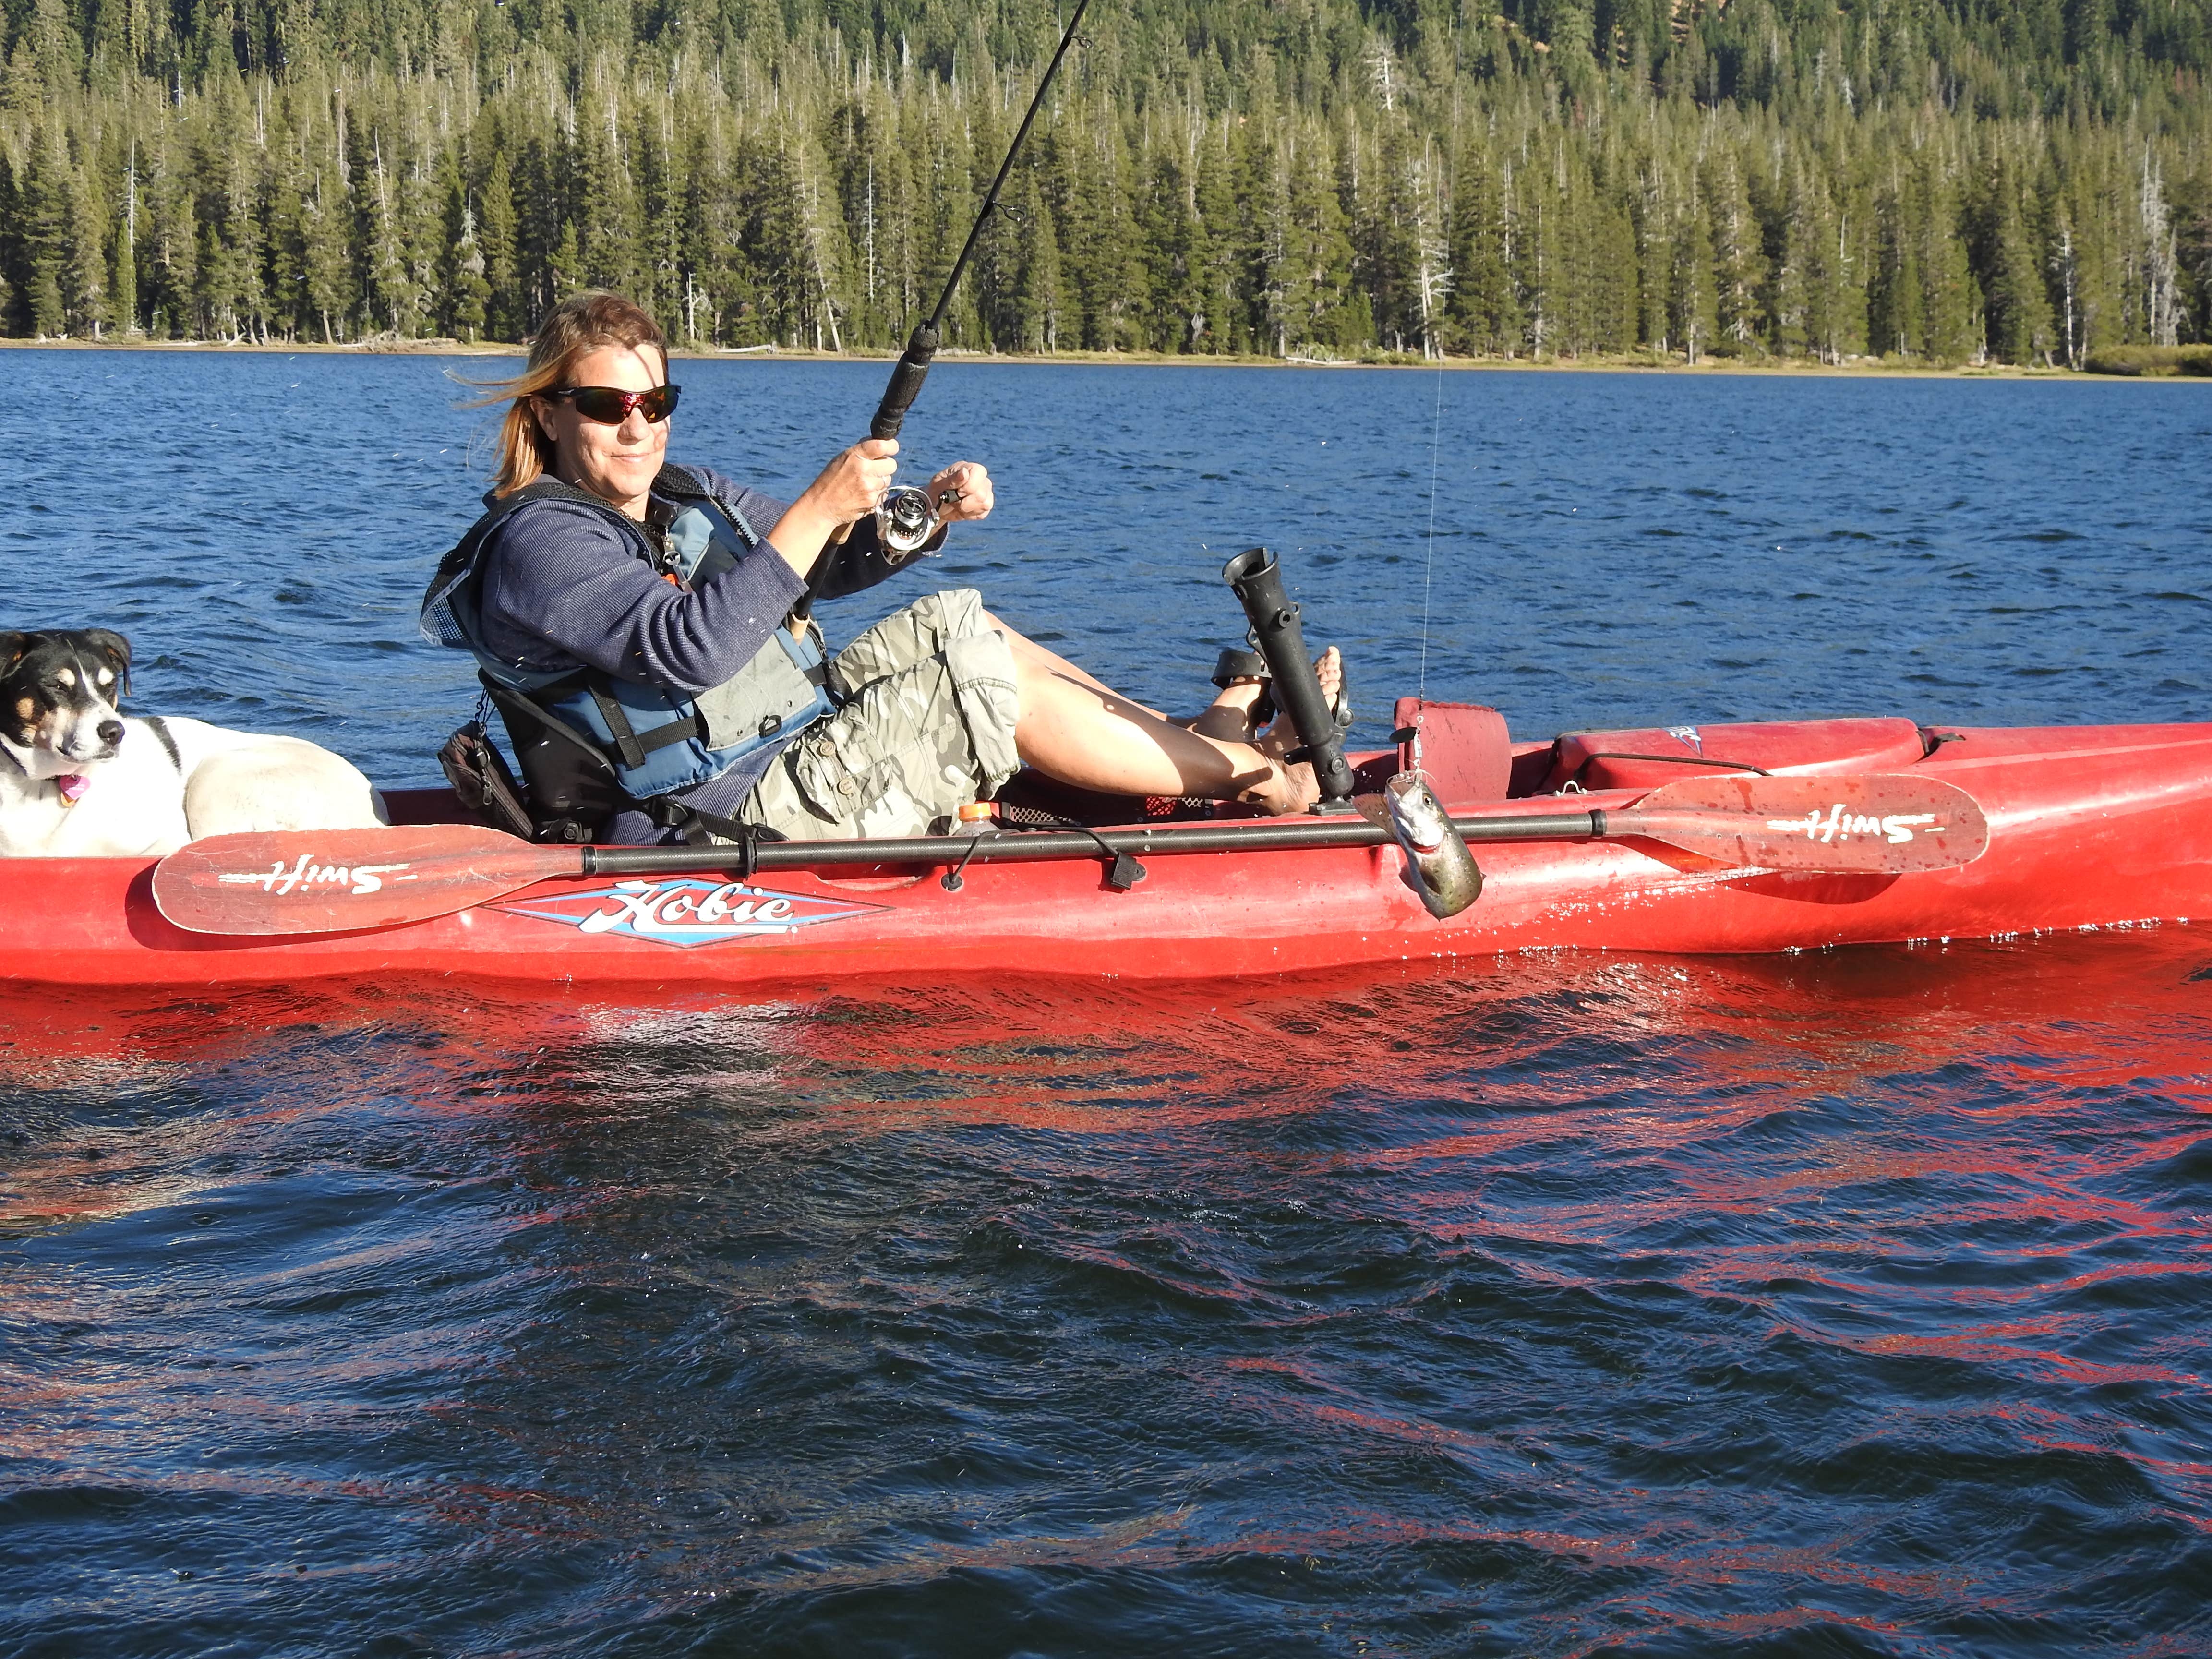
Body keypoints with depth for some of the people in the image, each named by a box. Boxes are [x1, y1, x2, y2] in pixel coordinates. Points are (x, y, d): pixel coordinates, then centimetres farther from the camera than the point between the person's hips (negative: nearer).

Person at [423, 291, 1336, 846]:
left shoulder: (680, 497, 12)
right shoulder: (537, 542, -17)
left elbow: (821, 568, 20)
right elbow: (689, 649, -31)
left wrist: (927, 513, 0)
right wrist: (820, 508, -32)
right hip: (733, 826, -10)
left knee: (951, 624, 10)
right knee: (998, 684, -12)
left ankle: (1198, 738, 12)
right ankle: (1247, 776, 0)